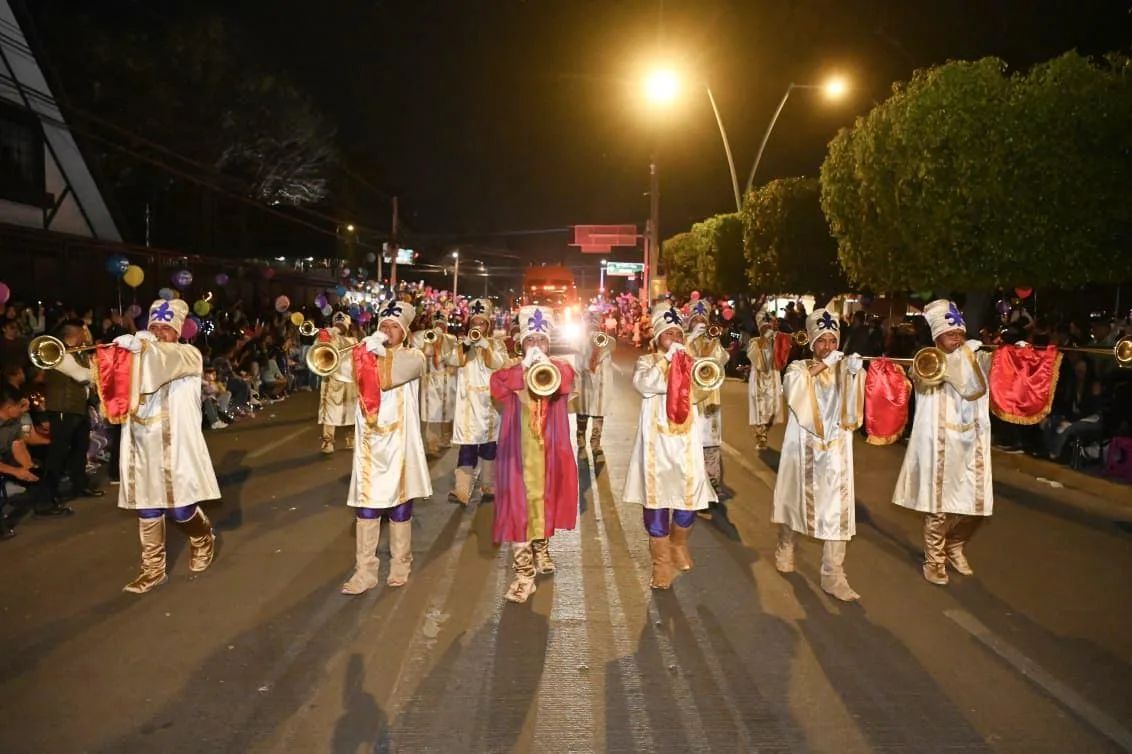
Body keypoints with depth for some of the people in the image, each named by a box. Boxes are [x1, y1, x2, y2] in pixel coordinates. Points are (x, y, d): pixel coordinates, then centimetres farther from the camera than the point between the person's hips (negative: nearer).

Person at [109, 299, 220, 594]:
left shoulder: (189, 355, 1)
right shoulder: (141, 356, 14)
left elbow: (171, 360, -23)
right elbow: (121, 392, 0)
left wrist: (144, 347, -42)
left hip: (175, 446, -4)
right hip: (143, 446, 5)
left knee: (180, 509, -2)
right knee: (147, 507, 7)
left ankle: (203, 539, 29)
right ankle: (153, 569, 17)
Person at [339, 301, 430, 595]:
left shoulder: (413, 357, -1)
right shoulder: (368, 352, 12)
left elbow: (387, 379, -19)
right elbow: (345, 370, -7)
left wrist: (380, 351, -11)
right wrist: (367, 347, -12)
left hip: (398, 443, -3)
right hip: (370, 443, 3)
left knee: (399, 507, 8)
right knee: (365, 507, 3)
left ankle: (400, 566, 23)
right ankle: (365, 571, 10)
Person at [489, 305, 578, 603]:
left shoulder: (559, 367, 5)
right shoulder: (511, 371, 3)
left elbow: (566, 380, -20)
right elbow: (497, 387, -19)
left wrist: (547, 365, -37)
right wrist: (524, 366, -26)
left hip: (549, 450, 2)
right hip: (519, 451, -2)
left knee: (545, 499, 17)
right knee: (519, 504, -6)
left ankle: (541, 549, 42)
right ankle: (524, 573, -3)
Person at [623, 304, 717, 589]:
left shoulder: (690, 362, 12)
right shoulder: (647, 361, 3)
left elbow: (700, 392, 0)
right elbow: (644, 385, -18)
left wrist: (685, 362, -8)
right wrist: (668, 358, -16)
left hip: (685, 439, 3)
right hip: (657, 440, -2)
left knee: (689, 497, 2)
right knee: (657, 498, -1)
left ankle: (678, 544, 32)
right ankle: (661, 564, 12)